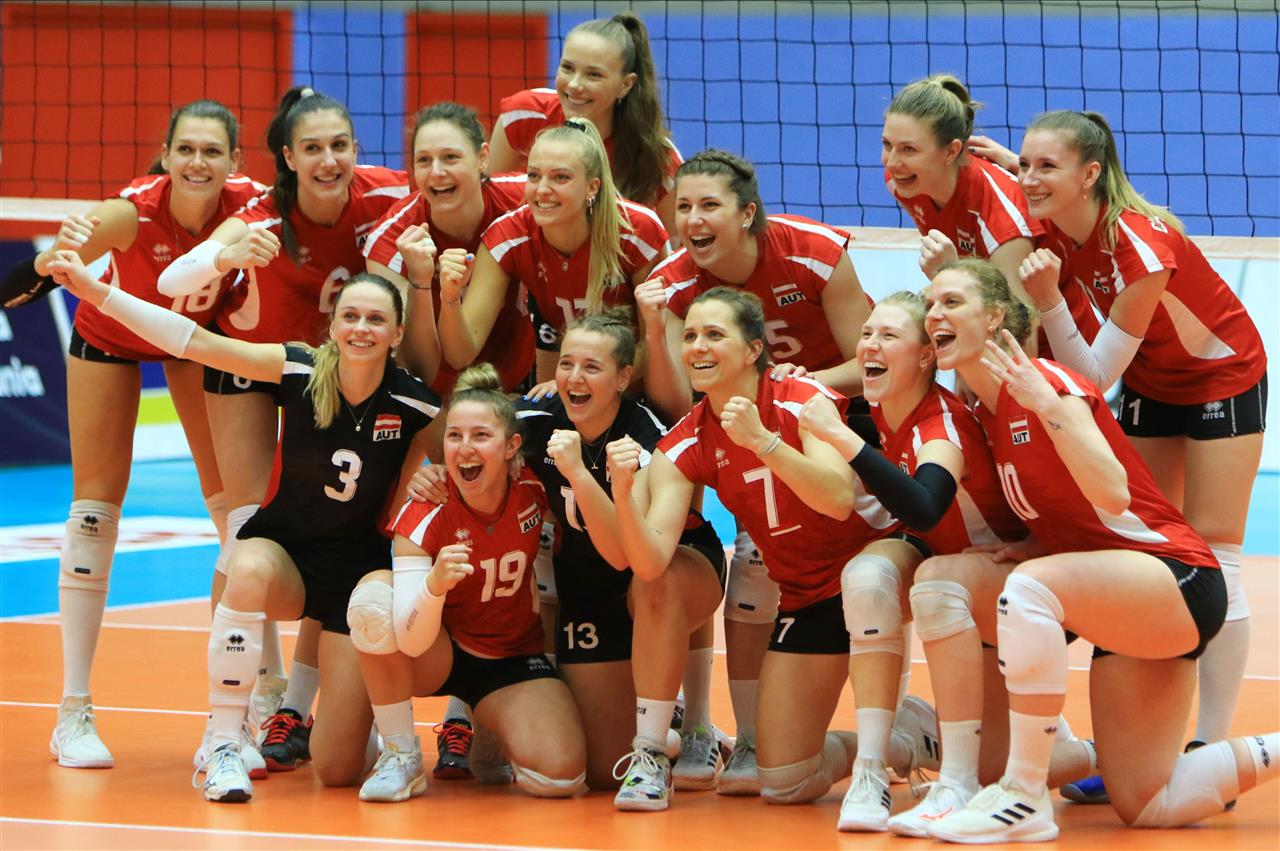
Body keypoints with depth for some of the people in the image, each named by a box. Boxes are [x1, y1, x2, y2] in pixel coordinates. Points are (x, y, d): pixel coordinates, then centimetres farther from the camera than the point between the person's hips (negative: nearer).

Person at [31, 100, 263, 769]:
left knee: (234, 500, -1)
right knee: (96, 506, -5)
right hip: (111, 338, -2)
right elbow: (47, 269, -44)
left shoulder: (251, 204, -30)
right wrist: (62, 252, -68)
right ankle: (74, 714, -1)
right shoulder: (131, 212, -38)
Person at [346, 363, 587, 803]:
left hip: (514, 659, 1)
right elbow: (410, 642, -31)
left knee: (559, 775, -27)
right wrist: (434, 586, -52)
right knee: (373, 593, -33)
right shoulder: (424, 515, -23)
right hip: (436, 657, -1)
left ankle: (493, 740, 10)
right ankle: (401, 756, -17)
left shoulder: (533, 492, -16)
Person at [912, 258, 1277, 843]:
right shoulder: (983, 415, 11)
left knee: (1027, 588, -36)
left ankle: (1025, 797, -27)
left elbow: (1113, 495, -27)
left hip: (1177, 578, -9)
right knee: (1144, 807, 3)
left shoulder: (1045, 384, -13)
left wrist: (1046, 401, -32)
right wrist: (1011, 551, -1)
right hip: (1122, 604, 9)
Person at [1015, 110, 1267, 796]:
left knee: (1209, 559, -7)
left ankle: (1210, 751, -2)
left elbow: (1097, 375, -30)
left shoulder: (1143, 246, -35)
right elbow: (1075, 366, -8)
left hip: (1223, 379, -7)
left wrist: (1049, 299, -39)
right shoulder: (1053, 235, -16)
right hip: (1147, 383, 7)